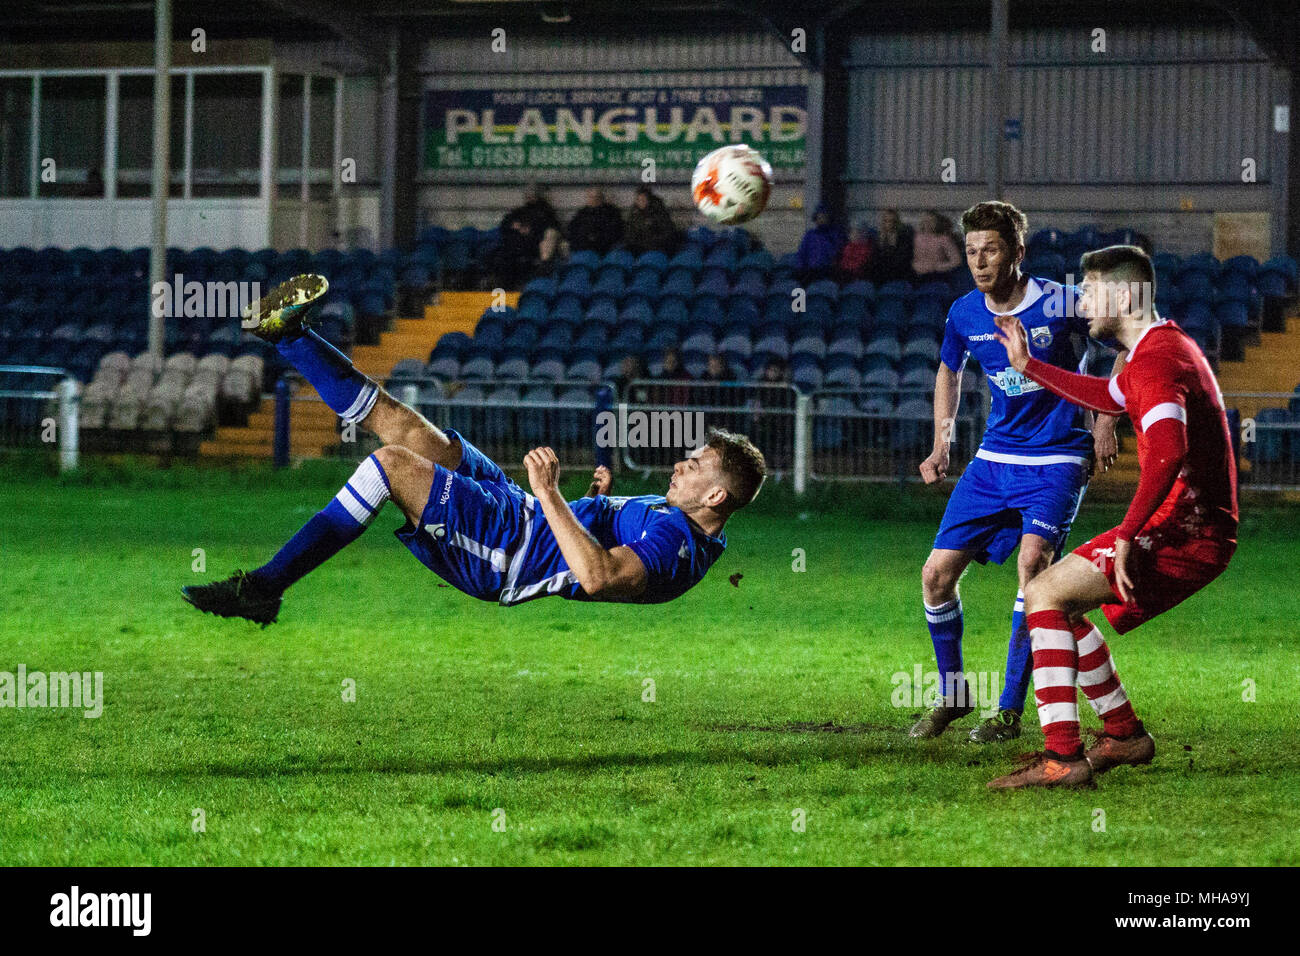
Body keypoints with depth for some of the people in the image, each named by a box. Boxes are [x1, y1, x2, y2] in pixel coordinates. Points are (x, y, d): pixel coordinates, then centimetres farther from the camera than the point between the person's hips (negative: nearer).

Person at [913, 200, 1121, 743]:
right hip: (995, 458, 5)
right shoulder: (964, 315, -1)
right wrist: (940, 447, 11)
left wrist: (1106, 420, -6)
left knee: (1032, 562, -26)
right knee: (937, 575, -1)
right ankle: (953, 693, 22)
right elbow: (949, 372, 20)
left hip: (1057, 460, -5)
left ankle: (1009, 710, -18)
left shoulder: (1061, 304, -15)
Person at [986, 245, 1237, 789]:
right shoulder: (1165, 347, 17)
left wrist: (1127, 537, -32)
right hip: (1196, 532, 10)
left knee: (1045, 594, -14)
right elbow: (1109, 397, 37)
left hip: (1182, 536, -10)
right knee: (1060, 602, 18)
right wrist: (1028, 366, 38)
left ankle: (1062, 758, -21)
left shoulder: (1154, 361, -18)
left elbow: (1169, 452, -34)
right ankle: (1125, 735, 24)